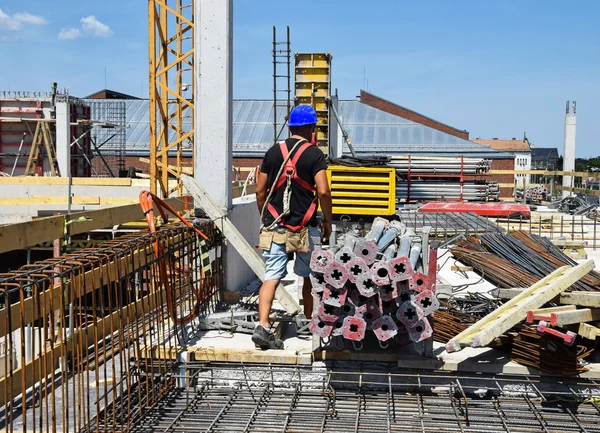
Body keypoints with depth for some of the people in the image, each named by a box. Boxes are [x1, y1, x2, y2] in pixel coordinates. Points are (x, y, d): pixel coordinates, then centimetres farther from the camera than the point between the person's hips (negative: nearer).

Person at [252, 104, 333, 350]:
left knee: (272, 277, 1)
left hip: (274, 226, 3)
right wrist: (328, 222, -1)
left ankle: (262, 327, -14)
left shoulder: (273, 152, 8)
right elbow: (323, 192, -14)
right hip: (304, 227, -3)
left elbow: (260, 191, 9)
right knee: (309, 276, 15)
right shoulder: (314, 154, -5)